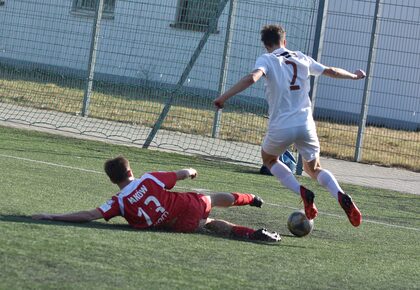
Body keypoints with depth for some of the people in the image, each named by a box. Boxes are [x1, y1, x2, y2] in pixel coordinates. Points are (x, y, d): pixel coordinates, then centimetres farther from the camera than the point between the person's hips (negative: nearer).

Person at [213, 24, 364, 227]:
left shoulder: (266, 59, -1)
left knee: (269, 159, 26)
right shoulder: (301, 59, 13)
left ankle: (303, 192, 1)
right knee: (313, 169, 23)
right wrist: (354, 76, 43)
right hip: (306, 125, 4)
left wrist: (224, 97, -23)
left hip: (281, 127, -4)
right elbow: (331, 71, 25)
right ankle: (341, 196, -8)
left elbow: (252, 78, -22)